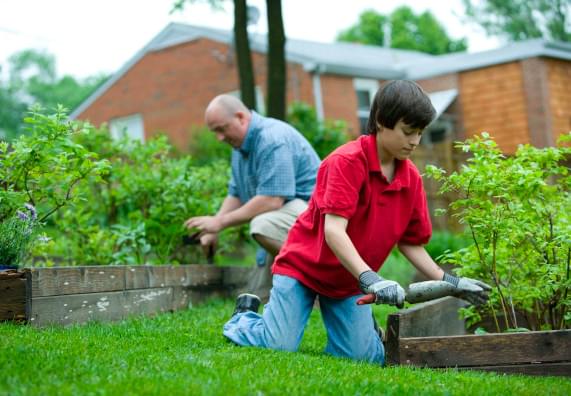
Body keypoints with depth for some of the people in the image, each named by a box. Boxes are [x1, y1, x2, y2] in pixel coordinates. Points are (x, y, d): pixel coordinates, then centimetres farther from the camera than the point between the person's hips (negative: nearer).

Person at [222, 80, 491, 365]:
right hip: (303, 265, -5)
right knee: (280, 346, -15)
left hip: (350, 281, 5)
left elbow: (410, 243, 6)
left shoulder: (411, 178, -1)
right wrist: (369, 279, -41)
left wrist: (448, 282, -4)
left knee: (366, 357, -9)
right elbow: (333, 230, -31)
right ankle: (245, 316, 17)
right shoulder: (347, 160, -22)